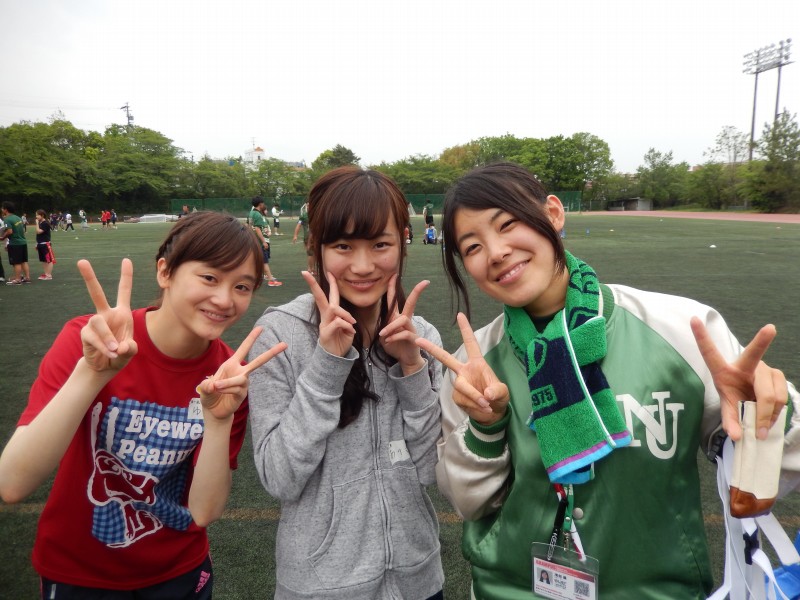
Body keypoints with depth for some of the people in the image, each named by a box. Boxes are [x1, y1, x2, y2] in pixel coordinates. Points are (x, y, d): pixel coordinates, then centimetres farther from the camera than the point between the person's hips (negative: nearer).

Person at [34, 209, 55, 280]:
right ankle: (45, 274, 19)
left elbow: (38, 232, -22)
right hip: (40, 244, 10)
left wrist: (37, 223, -13)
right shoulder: (40, 223, 14)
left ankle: (49, 275, -3)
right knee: (43, 260, 13)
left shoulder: (45, 223, -13)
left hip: (45, 244, -10)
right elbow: (38, 235, 19)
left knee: (49, 260, -5)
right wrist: (37, 244, 18)